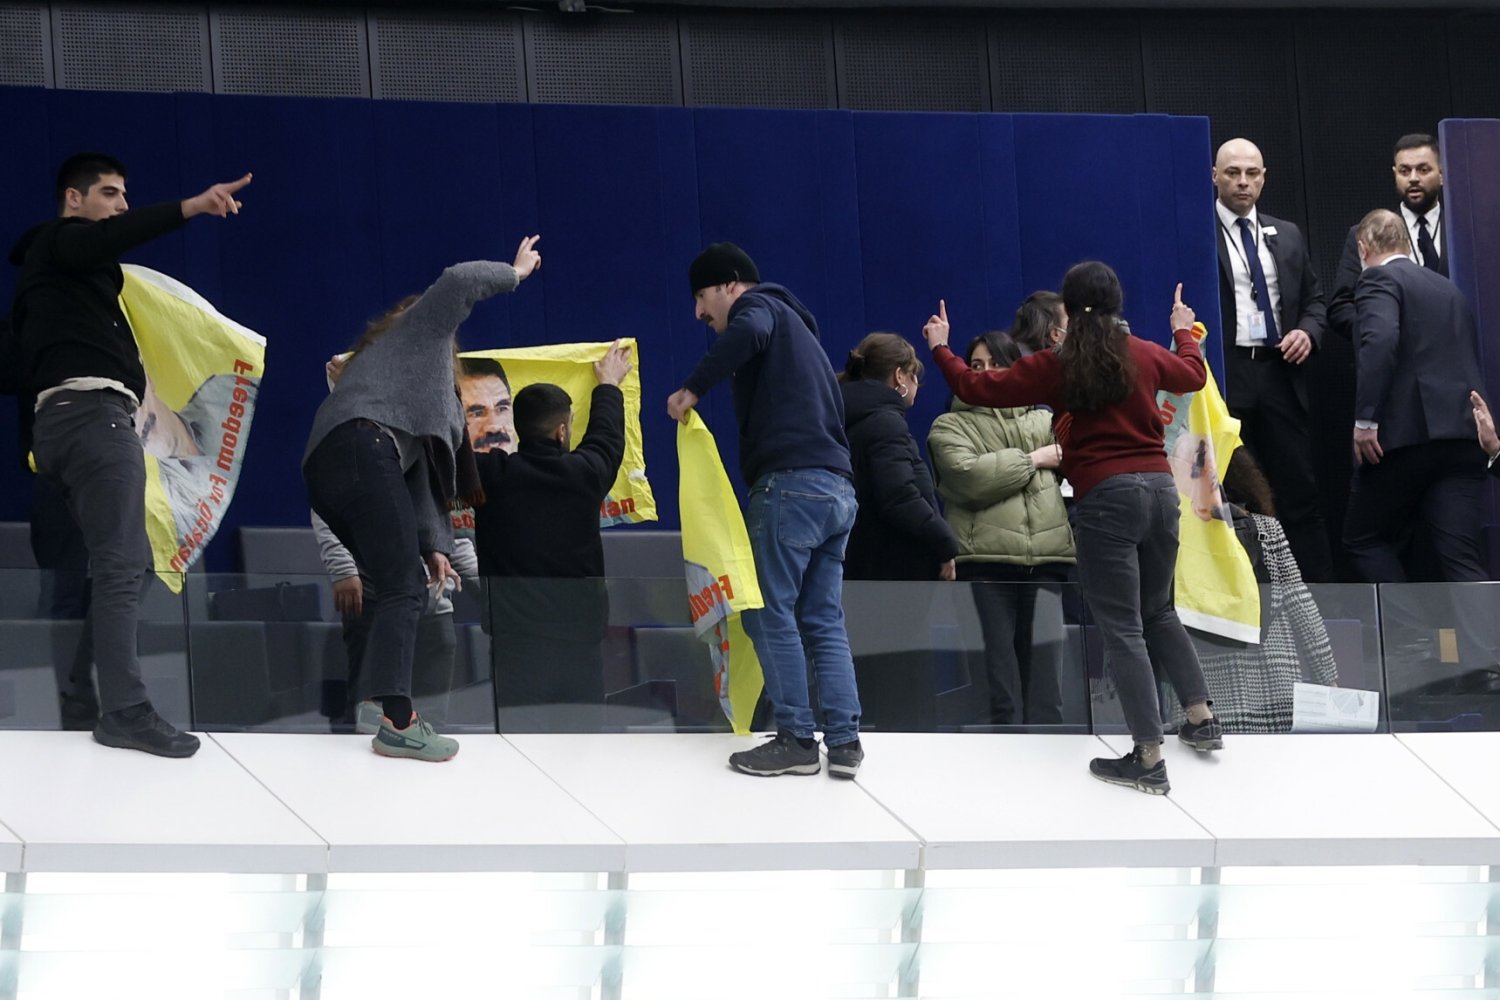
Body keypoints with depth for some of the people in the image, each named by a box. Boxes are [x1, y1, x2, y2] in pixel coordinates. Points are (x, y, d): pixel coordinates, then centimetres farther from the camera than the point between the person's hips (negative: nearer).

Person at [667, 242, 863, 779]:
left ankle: (796, 740, -5)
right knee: (824, 620, 9)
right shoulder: (797, 327, 31)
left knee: (769, 613, -4)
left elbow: (747, 333, -23)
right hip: (838, 490, 9)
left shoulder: (759, 306, 3)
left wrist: (693, 388, -16)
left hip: (792, 483, -9)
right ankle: (844, 742, 2)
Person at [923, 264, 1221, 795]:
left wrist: (941, 348, 19)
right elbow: (1194, 375, 29)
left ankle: (1149, 759, -6)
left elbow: (975, 387, 1)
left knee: (1123, 628, -2)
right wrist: (1185, 331, 49)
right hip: (1160, 488, 5)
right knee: (1158, 611, 24)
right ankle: (1201, 719, 23)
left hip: (1106, 497, -5)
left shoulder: (1054, 367, -4)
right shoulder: (1146, 355, 8)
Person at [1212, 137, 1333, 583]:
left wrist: (1308, 330, 2)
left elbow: (1314, 299, 22)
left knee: (1300, 492, 2)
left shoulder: (1287, 236, 17)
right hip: (1225, 377, -4)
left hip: (1279, 375, 4)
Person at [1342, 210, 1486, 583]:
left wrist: (1364, 420, -20)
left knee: (1365, 540, 10)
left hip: (1406, 435, -6)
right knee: (1460, 557, -1)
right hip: (1463, 437, 6)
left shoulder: (1378, 280, -1)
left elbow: (1380, 341, -19)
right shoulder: (1449, 289, 24)